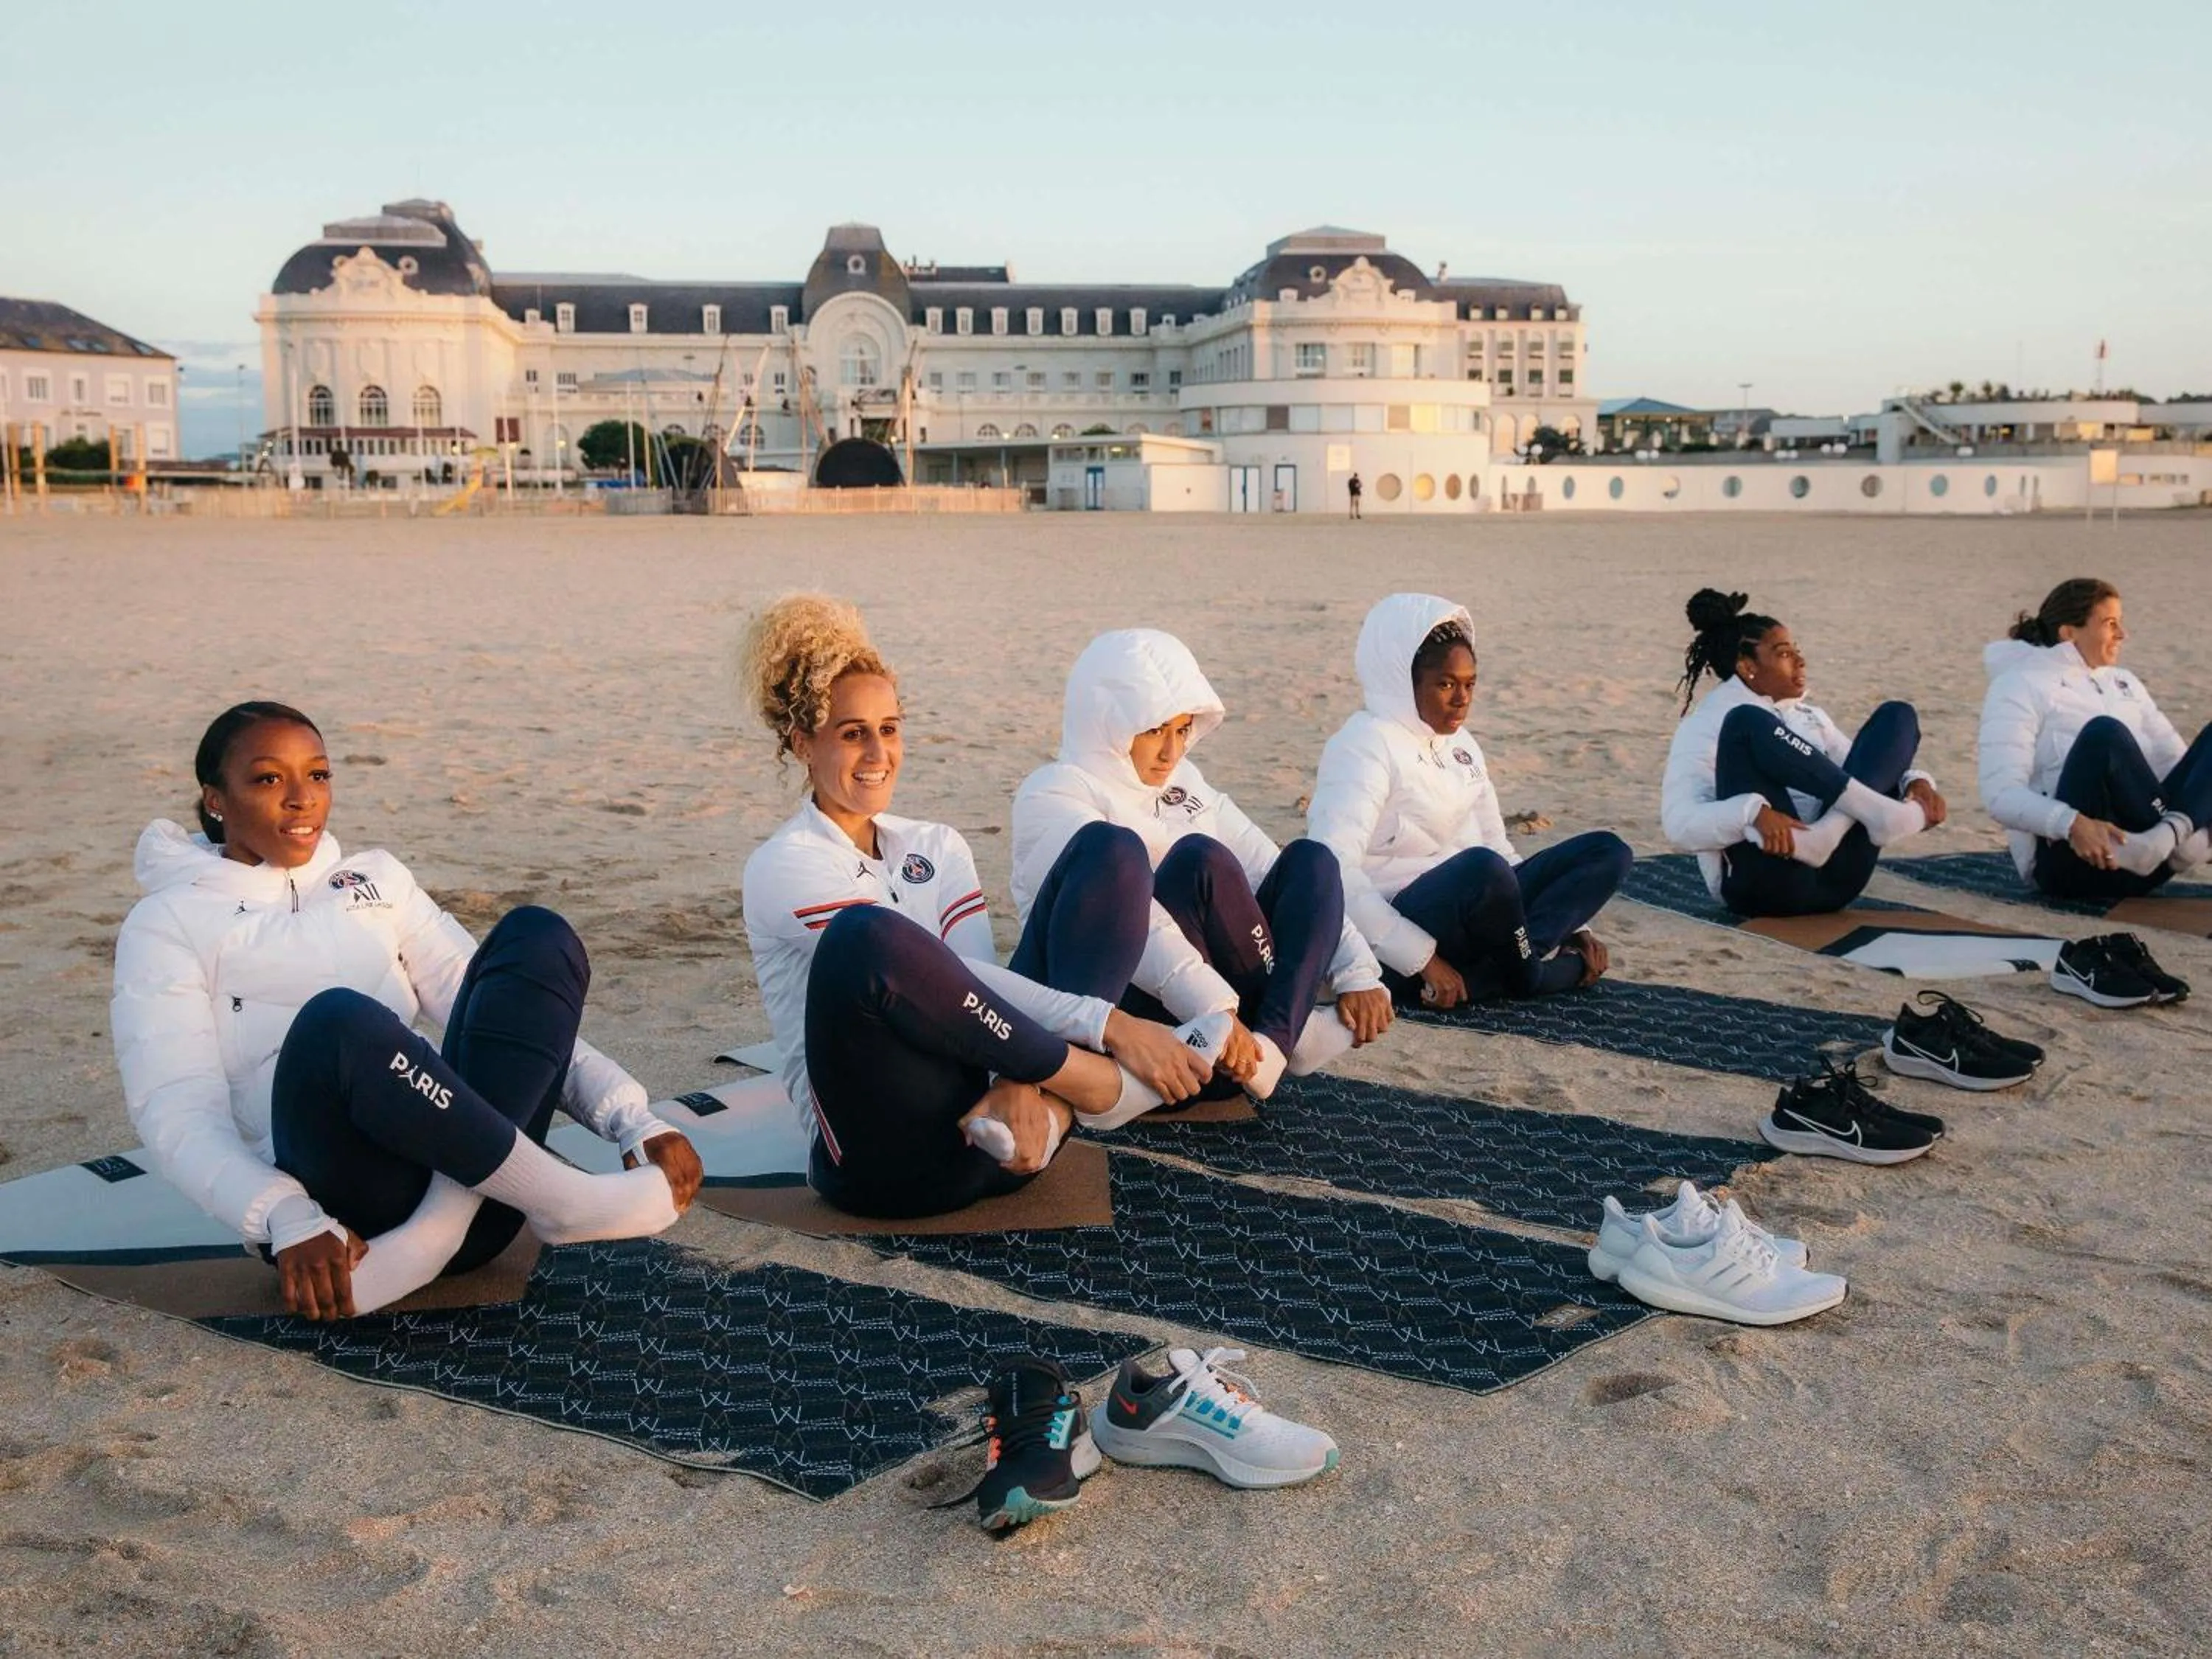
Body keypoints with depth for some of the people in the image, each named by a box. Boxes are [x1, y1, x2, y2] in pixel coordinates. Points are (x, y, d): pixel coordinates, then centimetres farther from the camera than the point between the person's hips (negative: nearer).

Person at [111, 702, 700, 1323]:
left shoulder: (377, 878, 21)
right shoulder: (168, 924, 9)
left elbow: (520, 1010, 13)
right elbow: (178, 1113, -6)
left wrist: (635, 1121, -3)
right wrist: (288, 1221, -26)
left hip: (467, 1181, 4)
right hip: (340, 1222, -4)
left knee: (535, 936, -15)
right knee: (339, 1021, -34)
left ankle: (445, 1221, -29)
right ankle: (563, 1200, -23)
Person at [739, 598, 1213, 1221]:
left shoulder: (937, 846, 18)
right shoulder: (782, 867, -2)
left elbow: (979, 974, 1)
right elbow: (941, 977, -14)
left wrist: (1021, 1077, -21)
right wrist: (1109, 1025, -20)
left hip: (994, 1122, 6)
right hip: (886, 1159, -5)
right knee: (864, 935, -36)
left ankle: (1049, 1109, -25)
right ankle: (1101, 1087, -19)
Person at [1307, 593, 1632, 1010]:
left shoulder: (1459, 743, 15)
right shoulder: (1366, 745, -11)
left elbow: (1497, 843, 19)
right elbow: (1332, 869, -22)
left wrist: (1573, 924, 5)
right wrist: (1423, 960, -26)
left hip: (1468, 911, 9)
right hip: (1393, 939, -9)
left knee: (1608, 851, -1)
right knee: (1481, 868, -38)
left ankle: (1478, 978, -19)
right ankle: (1530, 973, -8)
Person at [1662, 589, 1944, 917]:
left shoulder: (1810, 718, 25)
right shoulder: (1704, 728, 4)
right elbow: (1681, 824, -11)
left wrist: (1915, 781, 0)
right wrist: (1753, 812, -29)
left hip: (1834, 876, 6)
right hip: (1767, 884, -6)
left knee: (1897, 715, 2)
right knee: (1748, 723, -23)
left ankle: (1836, 825, -24)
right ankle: (1880, 811, -24)